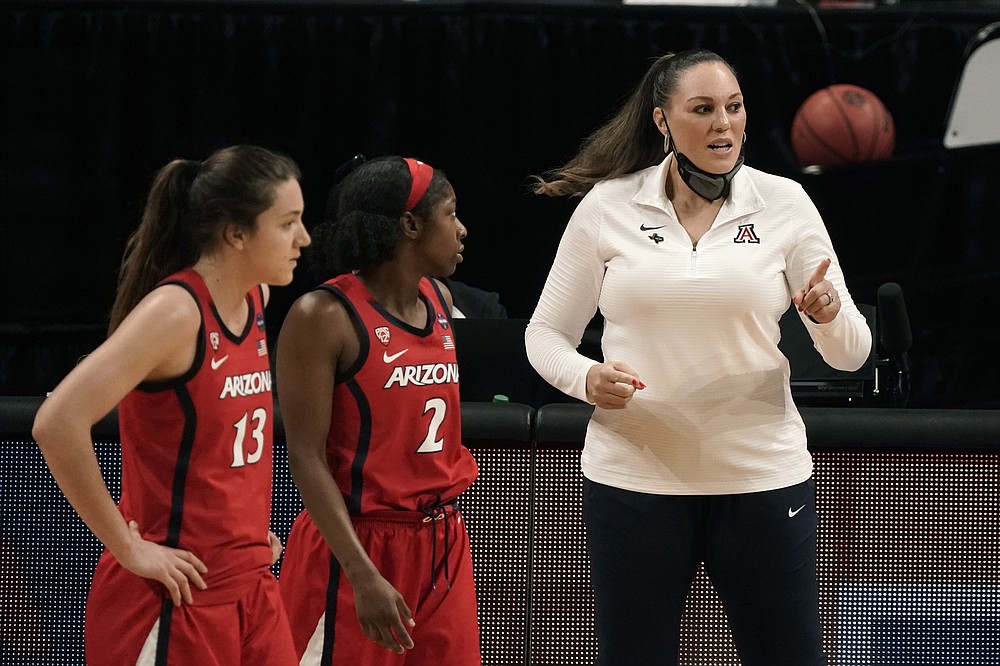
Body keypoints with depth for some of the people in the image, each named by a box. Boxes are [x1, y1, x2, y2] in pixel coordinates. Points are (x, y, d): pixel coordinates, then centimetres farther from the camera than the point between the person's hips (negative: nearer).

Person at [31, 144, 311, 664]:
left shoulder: (256, 299, 7)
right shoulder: (175, 311, -18)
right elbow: (57, 423, -27)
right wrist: (126, 546, -20)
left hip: (251, 588, 8)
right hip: (173, 598, -8)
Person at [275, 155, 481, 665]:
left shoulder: (439, 300, 9)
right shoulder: (325, 316, -13)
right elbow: (306, 459, -17)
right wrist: (364, 576, -23)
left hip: (442, 545, 7)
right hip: (358, 548, -7)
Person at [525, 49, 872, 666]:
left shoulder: (783, 203, 1)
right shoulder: (606, 206, 0)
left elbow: (851, 353, 2)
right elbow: (546, 333, 8)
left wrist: (828, 313, -21)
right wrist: (587, 379, -14)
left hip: (763, 473, 0)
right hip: (633, 476, 0)